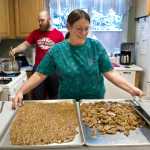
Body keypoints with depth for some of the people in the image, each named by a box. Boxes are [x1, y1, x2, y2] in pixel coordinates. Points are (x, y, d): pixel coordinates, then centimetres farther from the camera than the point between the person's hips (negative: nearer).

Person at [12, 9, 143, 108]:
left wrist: (131, 88, -19)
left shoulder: (96, 46, -7)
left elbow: (109, 73, -8)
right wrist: (21, 92, -18)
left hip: (96, 102, 1)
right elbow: (40, 75, -7)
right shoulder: (57, 50, -9)